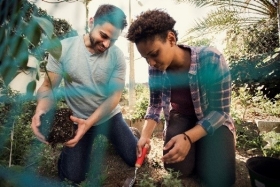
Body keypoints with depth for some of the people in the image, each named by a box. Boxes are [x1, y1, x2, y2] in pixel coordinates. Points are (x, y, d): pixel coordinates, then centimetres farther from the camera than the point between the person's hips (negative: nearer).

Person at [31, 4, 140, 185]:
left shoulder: (118, 56, -15)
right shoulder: (64, 48, -15)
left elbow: (114, 96, -16)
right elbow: (48, 86, -11)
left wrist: (89, 123, -30)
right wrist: (41, 110, -33)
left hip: (109, 116, 1)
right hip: (78, 120, 0)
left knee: (135, 158, 4)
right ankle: (93, 141, 29)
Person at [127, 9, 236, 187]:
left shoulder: (210, 59, -29)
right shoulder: (155, 69, -17)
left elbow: (221, 111, -22)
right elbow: (155, 105, -2)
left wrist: (188, 137, -35)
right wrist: (146, 135, -18)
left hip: (213, 121, -2)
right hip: (180, 118, 3)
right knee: (177, 169, -14)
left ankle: (199, 149, 17)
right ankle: (196, 149, 18)